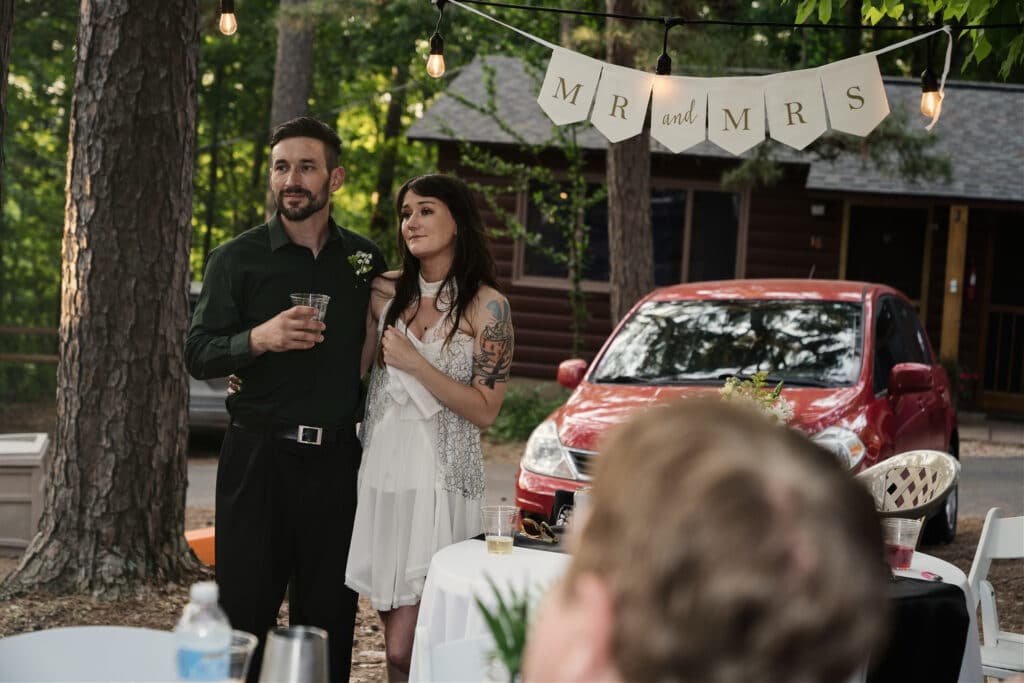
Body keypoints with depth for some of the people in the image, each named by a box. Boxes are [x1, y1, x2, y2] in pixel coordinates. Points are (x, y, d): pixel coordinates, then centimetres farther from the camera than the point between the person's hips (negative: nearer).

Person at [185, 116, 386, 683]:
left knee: (329, 617, 6)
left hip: (336, 460, 3)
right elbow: (198, 354, -2)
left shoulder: (365, 260, 11)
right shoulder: (237, 258, 2)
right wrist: (259, 339, -20)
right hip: (258, 458, -2)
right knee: (243, 611, -2)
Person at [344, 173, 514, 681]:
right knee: (398, 641, 8)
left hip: (438, 480, -5)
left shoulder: (485, 305, -4)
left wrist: (415, 363, -14)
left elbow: (484, 410, -7)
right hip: (380, 471, 5)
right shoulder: (388, 294, 9)